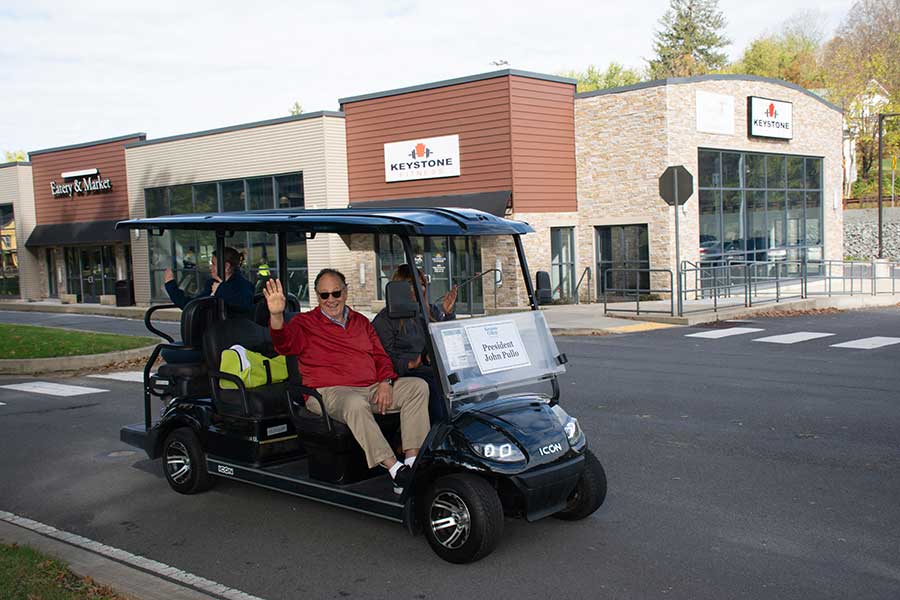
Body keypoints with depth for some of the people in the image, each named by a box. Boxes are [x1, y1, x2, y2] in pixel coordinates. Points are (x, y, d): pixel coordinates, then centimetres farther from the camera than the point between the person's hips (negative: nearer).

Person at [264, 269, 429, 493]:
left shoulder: (361, 322, 22)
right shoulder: (305, 322, 8)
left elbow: (380, 356, 20)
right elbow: (285, 344, -12)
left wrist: (386, 382, 0)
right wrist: (276, 315, -32)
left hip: (372, 389, 5)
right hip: (330, 392, -5)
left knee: (418, 386, -12)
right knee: (355, 404, -39)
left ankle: (412, 458, -19)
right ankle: (394, 469, -38)